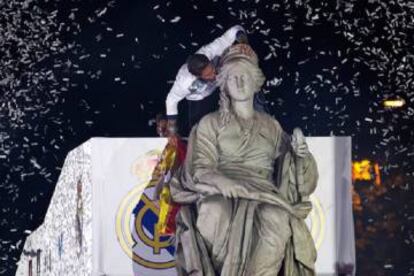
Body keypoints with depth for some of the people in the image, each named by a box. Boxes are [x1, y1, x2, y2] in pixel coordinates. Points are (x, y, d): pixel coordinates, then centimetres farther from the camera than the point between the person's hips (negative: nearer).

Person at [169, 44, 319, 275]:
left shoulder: (271, 126, 22)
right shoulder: (210, 123, 13)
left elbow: (286, 169, 19)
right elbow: (202, 170, 1)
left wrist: (300, 153, -5)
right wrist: (240, 188, -17)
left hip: (265, 199, 2)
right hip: (222, 196, -2)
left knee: (278, 221, -36)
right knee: (215, 215, -39)